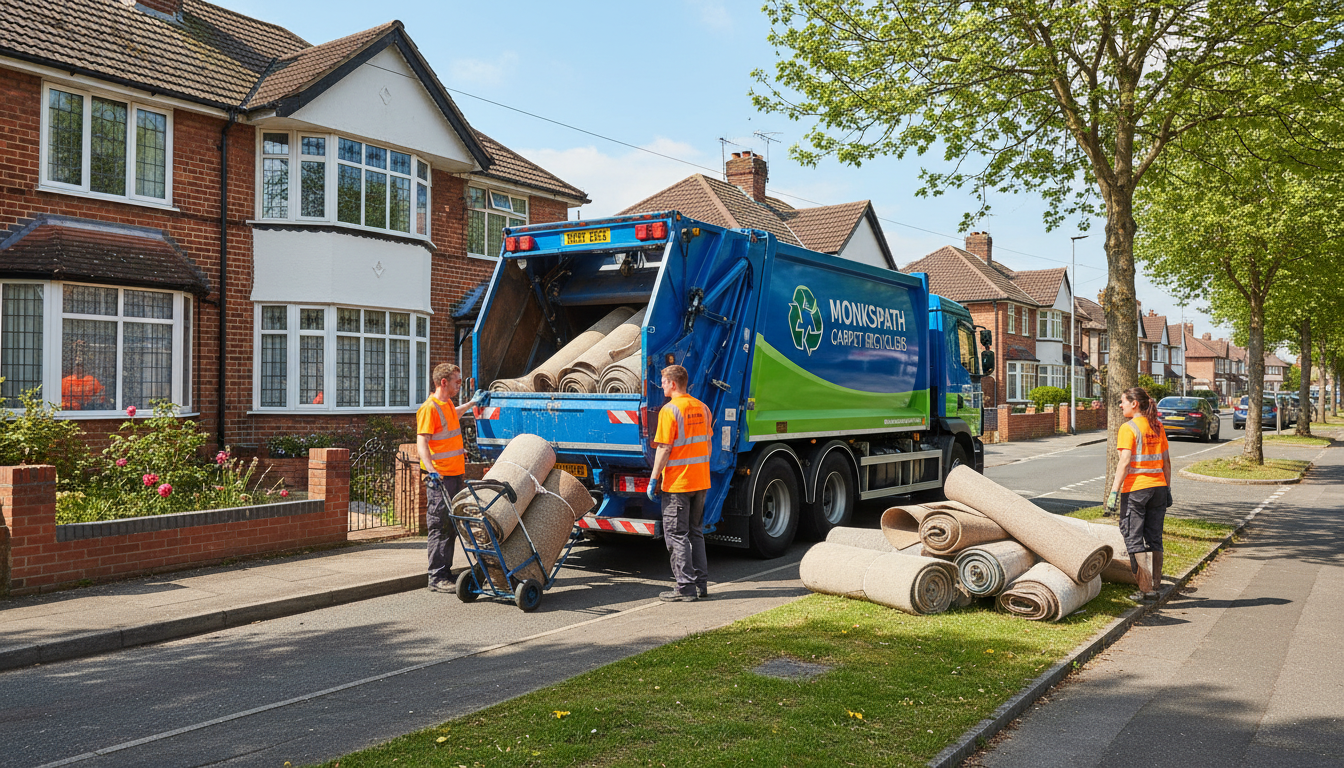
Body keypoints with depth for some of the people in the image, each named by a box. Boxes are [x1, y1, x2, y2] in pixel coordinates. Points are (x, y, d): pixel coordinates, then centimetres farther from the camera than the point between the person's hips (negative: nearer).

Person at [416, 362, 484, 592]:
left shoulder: (447, 405, 14)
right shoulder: (429, 408, -14)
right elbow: (421, 444, -21)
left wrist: (472, 403, 50)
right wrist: (431, 471, -33)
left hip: (455, 475, 9)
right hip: (440, 478, -9)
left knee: (451, 527, 12)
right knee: (440, 528, -6)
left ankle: (446, 573, 20)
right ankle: (437, 578, -1)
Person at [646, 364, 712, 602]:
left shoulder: (670, 409, -13)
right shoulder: (701, 408, 9)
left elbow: (664, 448, -16)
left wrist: (653, 478, -11)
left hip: (677, 482, -7)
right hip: (701, 481, 7)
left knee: (677, 535, 0)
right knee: (696, 533, 16)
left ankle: (686, 588, 0)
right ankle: (701, 584, 19)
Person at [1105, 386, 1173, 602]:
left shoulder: (1128, 428, -11)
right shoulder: (1158, 427, 9)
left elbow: (1125, 462, -17)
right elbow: (1166, 461, 11)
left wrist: (1114, 492, -16)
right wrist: (1167, 490, 18)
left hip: (1135, 489, -6)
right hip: (1158, 487, 7)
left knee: (1134, 540, 2)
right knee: (1154, 539, 13)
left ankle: (1146, 589, 2)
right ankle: (1154, 586, 16)